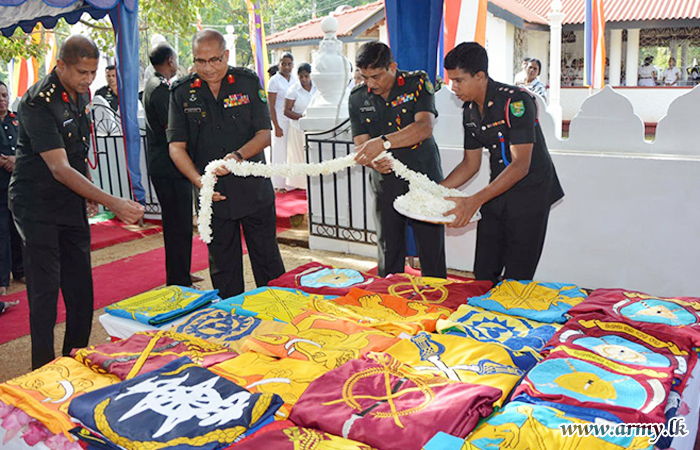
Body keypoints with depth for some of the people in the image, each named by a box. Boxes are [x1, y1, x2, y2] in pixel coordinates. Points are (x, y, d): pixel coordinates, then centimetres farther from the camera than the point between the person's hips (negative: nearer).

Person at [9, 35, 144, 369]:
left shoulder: (81, 94, 4)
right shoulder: (38, 102, -21)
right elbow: (59, 168, -27)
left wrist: (87, 193, 13)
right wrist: (112, 203, -32)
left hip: (71, 204, 7)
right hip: (37, 206, -7)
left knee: (81, 289, 9)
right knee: (45, 291, -4)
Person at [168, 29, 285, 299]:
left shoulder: (248, 82, -1)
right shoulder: (182, 92, 1)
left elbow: (264, 134, -4)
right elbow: (176, 146, -4)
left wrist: (238, 155, -23)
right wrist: (198, 180, -21)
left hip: (254, 188, -1)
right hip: (213, 194, 1)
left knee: (267, 260, 8)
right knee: (223, 266, 11)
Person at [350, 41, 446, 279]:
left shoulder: (417, 83, -7)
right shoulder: (358, 98, 2)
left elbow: (424, 128, -22)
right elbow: (360, 145, -2)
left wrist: (383, 142, -34)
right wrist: (373, 161, -25)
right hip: (386, 184, 3)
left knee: (432, 250, 3)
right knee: (388, 252, 10)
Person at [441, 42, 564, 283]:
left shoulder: (516, 101, -21)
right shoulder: (470, 110, 4)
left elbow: (521, 165, -26)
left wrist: (474, 201, -33)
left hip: (530, 193, -7)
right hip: (498, 193, 7)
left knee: (516, 280, -5)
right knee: (483, 275, 8)